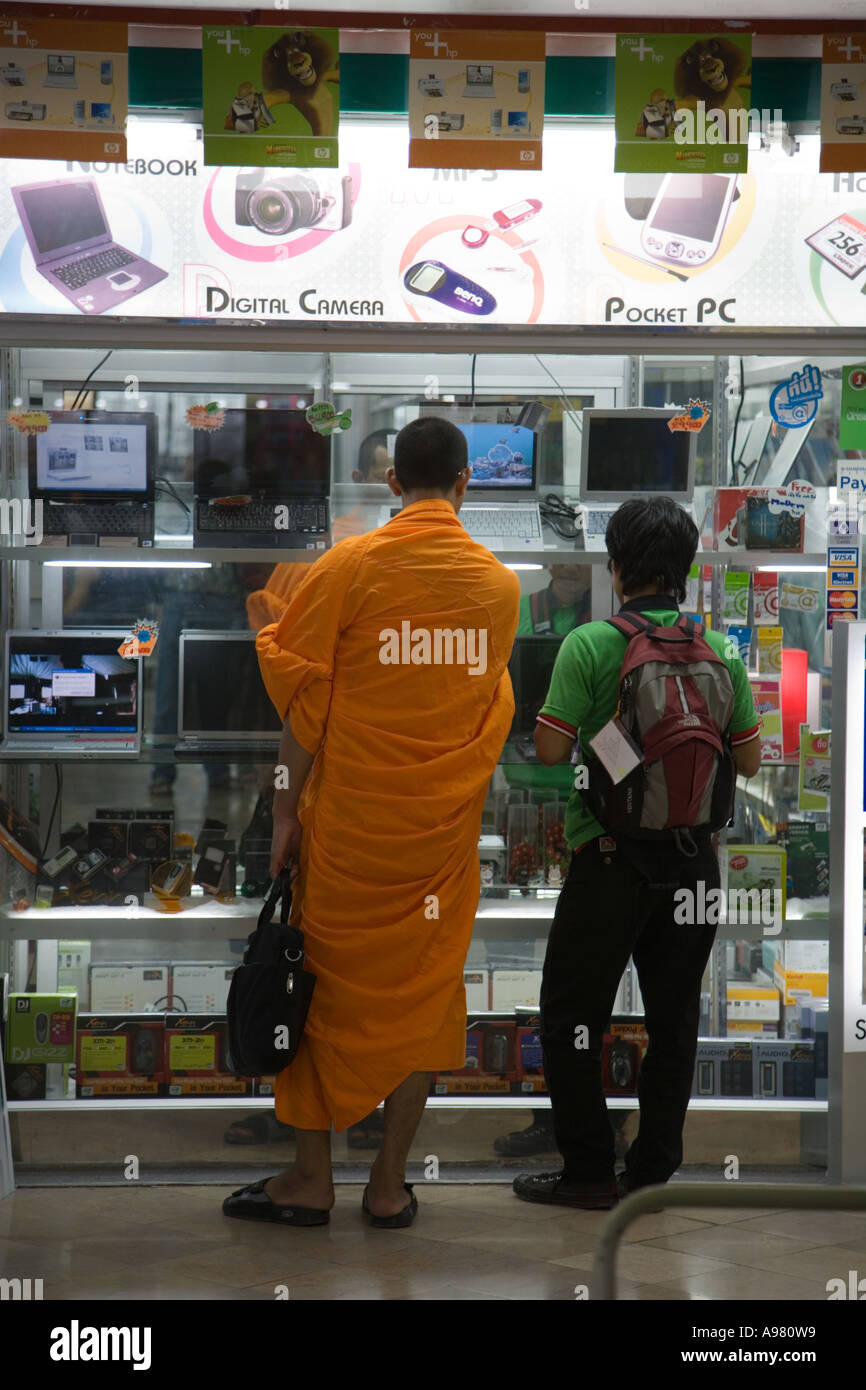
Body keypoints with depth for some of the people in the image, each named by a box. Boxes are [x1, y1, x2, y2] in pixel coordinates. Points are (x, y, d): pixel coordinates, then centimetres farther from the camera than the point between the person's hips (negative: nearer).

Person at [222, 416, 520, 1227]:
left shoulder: (351, 567, -8)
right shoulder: (499, 584, 1)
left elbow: (303, 700, -6)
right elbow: (488, 699, 10)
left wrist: (286, 810, 1)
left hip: (350, 824, -2)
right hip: (446, 827, 2)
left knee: (329, 984, 8)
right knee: (422, 992, 9)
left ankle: (311, 1179, 14)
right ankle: (390, 1185, 13)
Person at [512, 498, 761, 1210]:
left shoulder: (590, 645, -11)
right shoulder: (720, 651, 1)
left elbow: (551, 748, -12)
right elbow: (749, 759, 5)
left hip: (612, 856, -4)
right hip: (695, 853, 4)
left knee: (572, 1016, 8)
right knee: (674, 1019, 13)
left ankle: (589, 1170, 8)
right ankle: (652, 1171, 17)